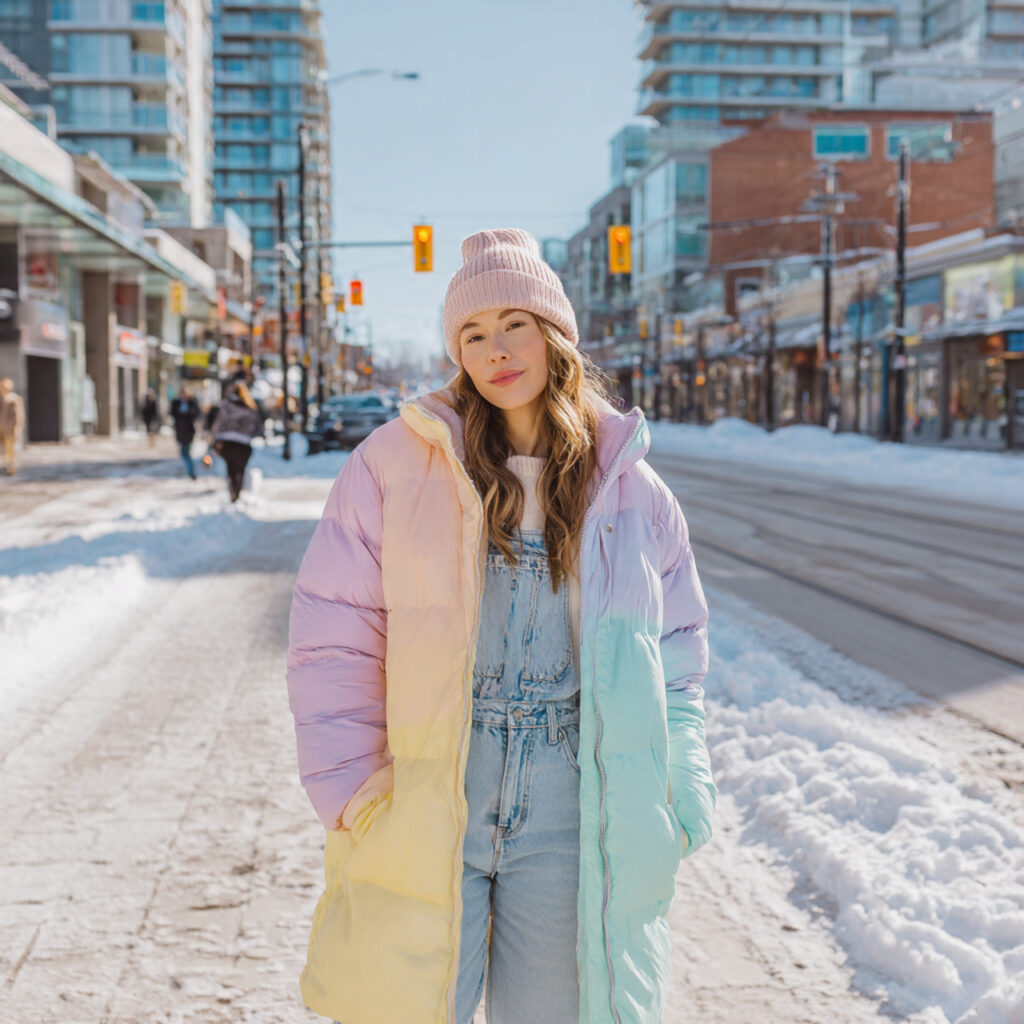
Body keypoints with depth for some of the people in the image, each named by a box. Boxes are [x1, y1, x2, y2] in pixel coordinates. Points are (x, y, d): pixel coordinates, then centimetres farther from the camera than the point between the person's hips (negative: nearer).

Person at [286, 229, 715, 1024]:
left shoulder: (629, 488, 6)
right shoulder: (397, 461, -1)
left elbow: (676, 657, 12)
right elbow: (333, 635, 0)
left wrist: (682, 802, 3)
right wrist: (348, 792, -7)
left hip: (567, 810, 2)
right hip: (421, 809, -1)